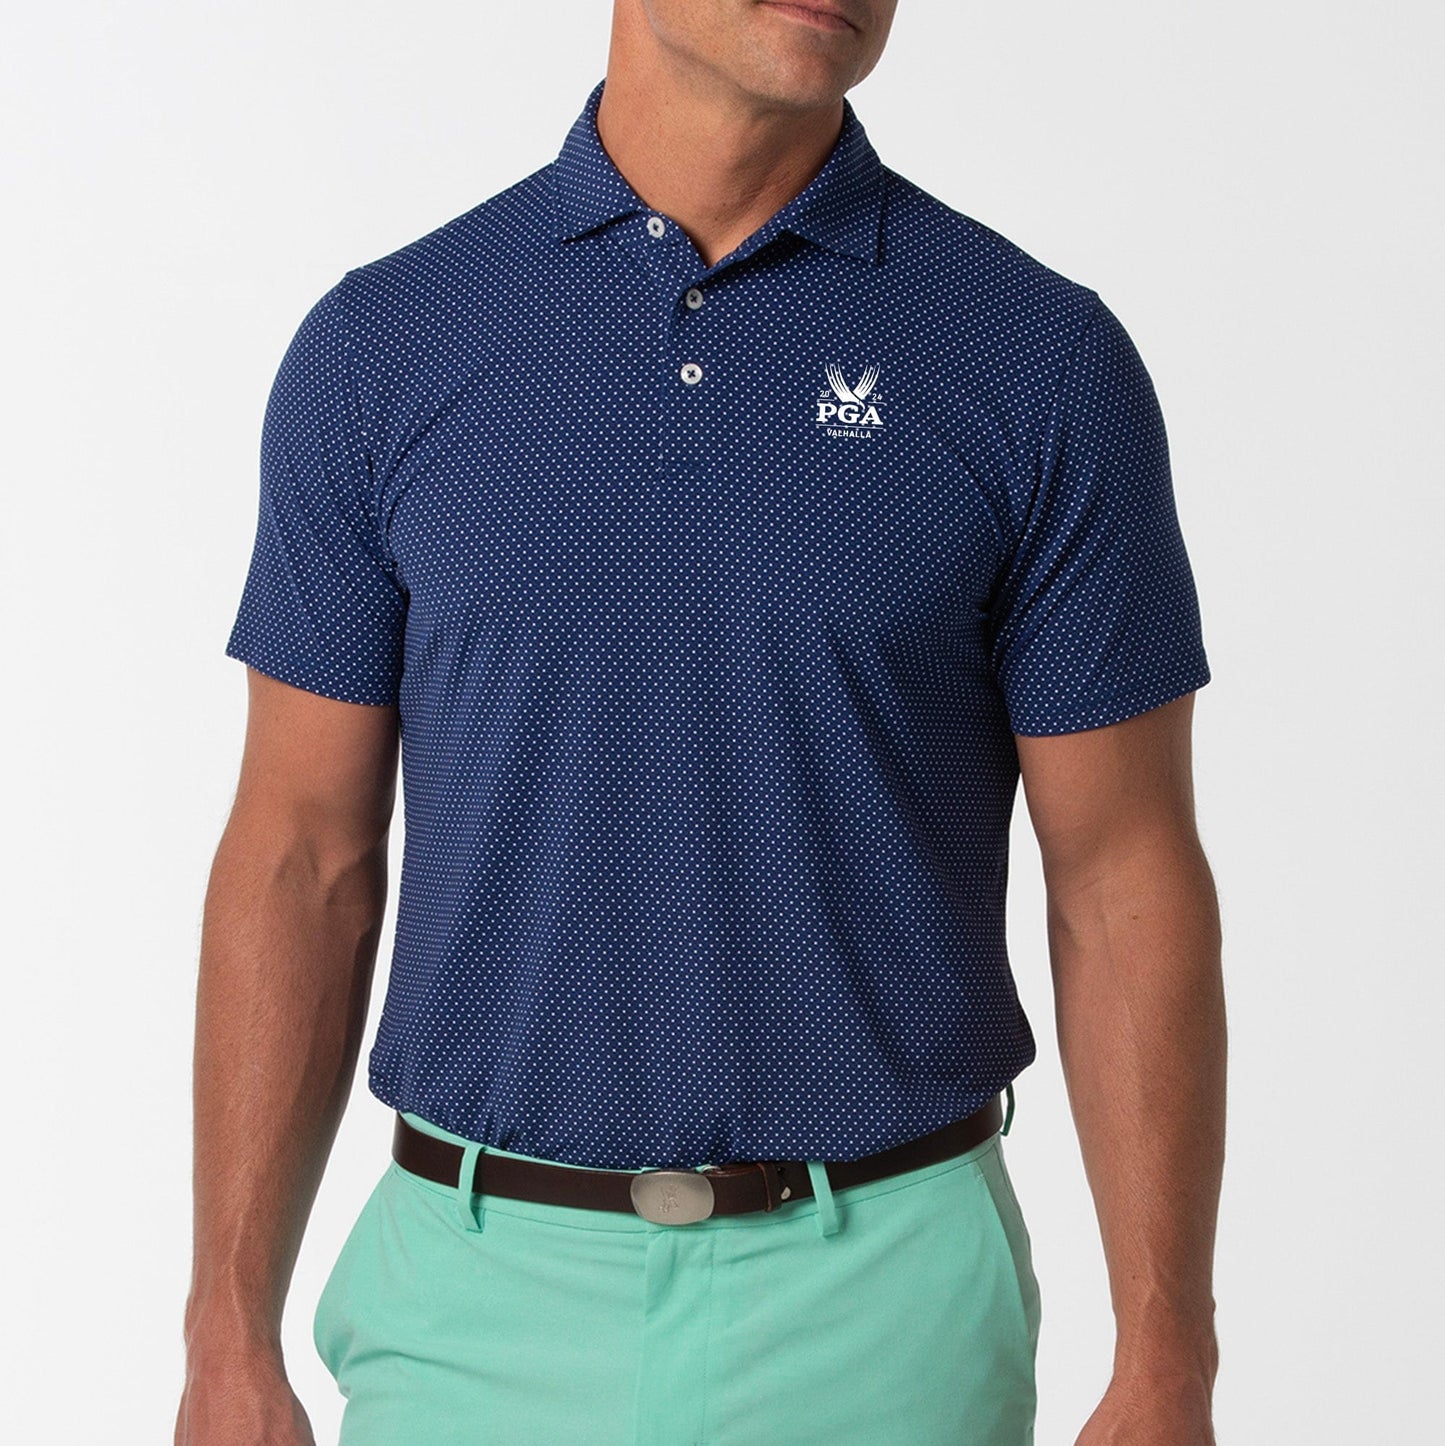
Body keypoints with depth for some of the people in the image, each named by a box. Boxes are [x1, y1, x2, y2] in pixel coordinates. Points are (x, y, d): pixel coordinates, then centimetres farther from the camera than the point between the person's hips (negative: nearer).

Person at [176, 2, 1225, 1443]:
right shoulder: (380, 344, -1)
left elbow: (1125, 878, -3)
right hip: (488, 1304, 1)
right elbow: (300, 858, 1)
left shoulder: (1044, 362, -5)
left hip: (879, 1315, 0)